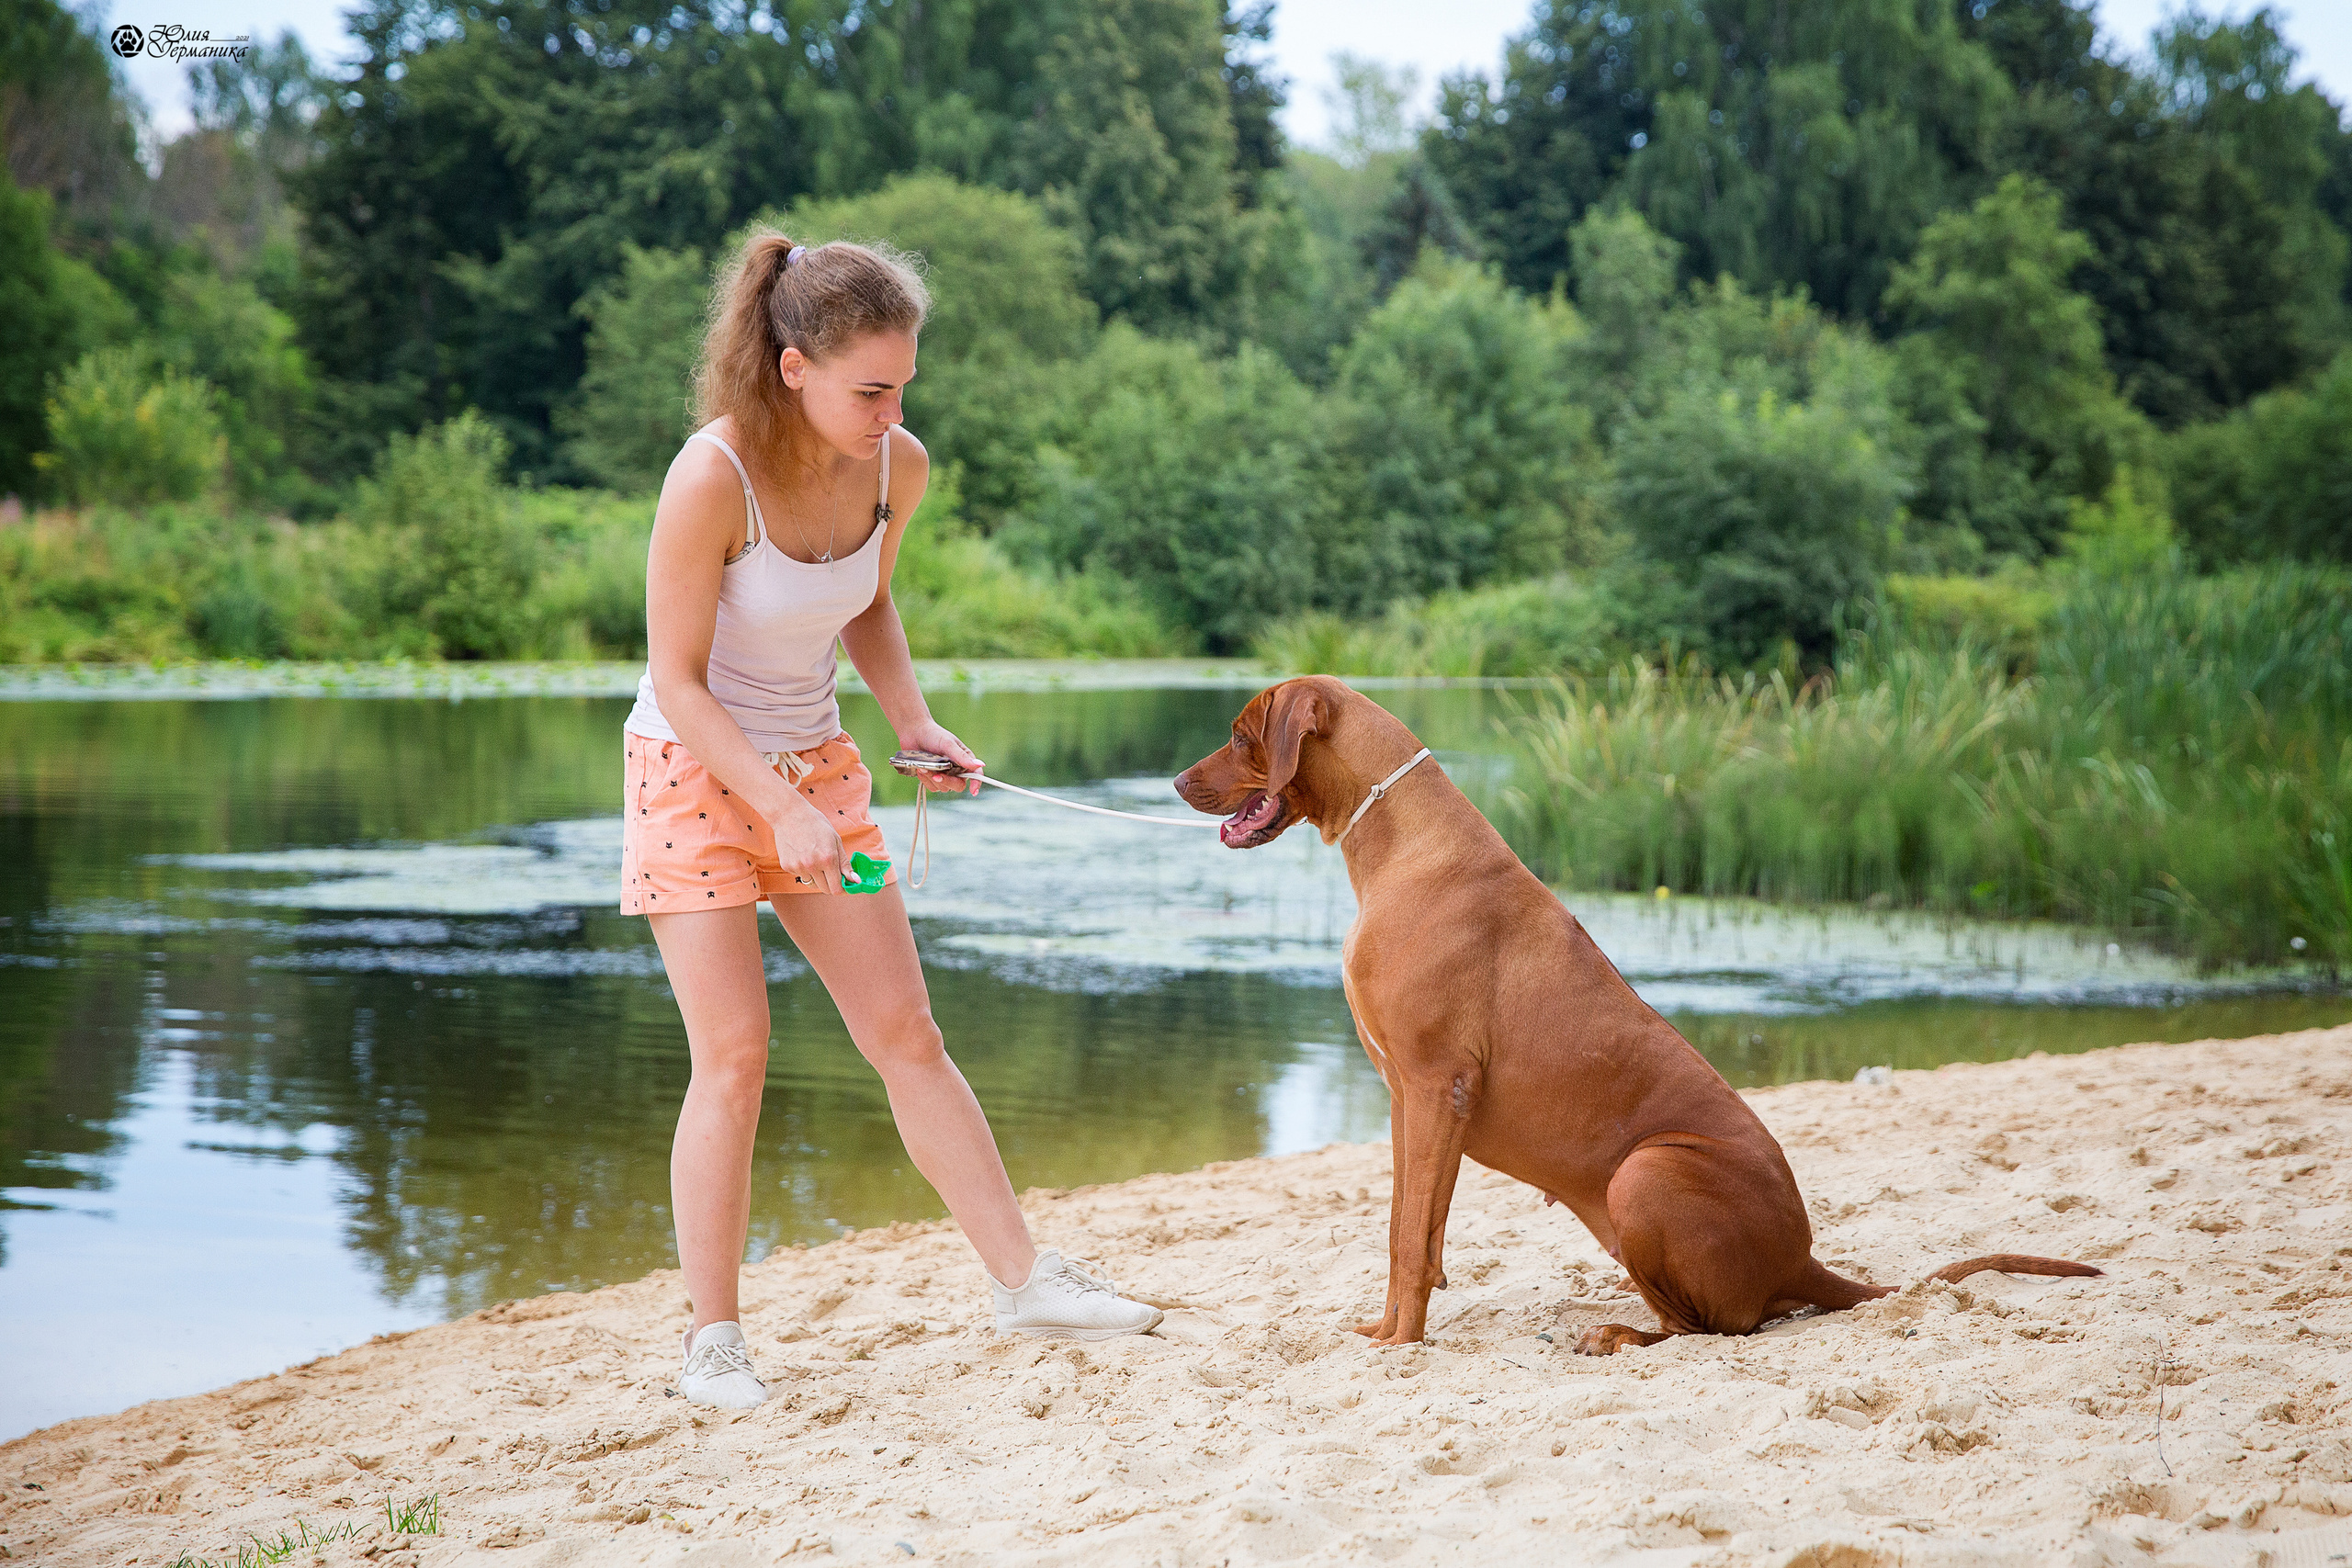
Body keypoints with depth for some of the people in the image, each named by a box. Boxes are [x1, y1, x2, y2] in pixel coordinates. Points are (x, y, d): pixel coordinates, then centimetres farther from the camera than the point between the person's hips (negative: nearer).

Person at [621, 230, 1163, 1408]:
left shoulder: (898, 468, -9)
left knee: (907, 1035, 5)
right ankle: (712, 1341, 1)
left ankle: (1025, 1282, 12)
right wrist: (785, 812, -28)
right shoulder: (711, 480, -26)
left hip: (817, 766, 5)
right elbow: (678, 681, -21)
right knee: (734, 1057, -9)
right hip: (692, 772, -5)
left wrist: (913, 720, -4)